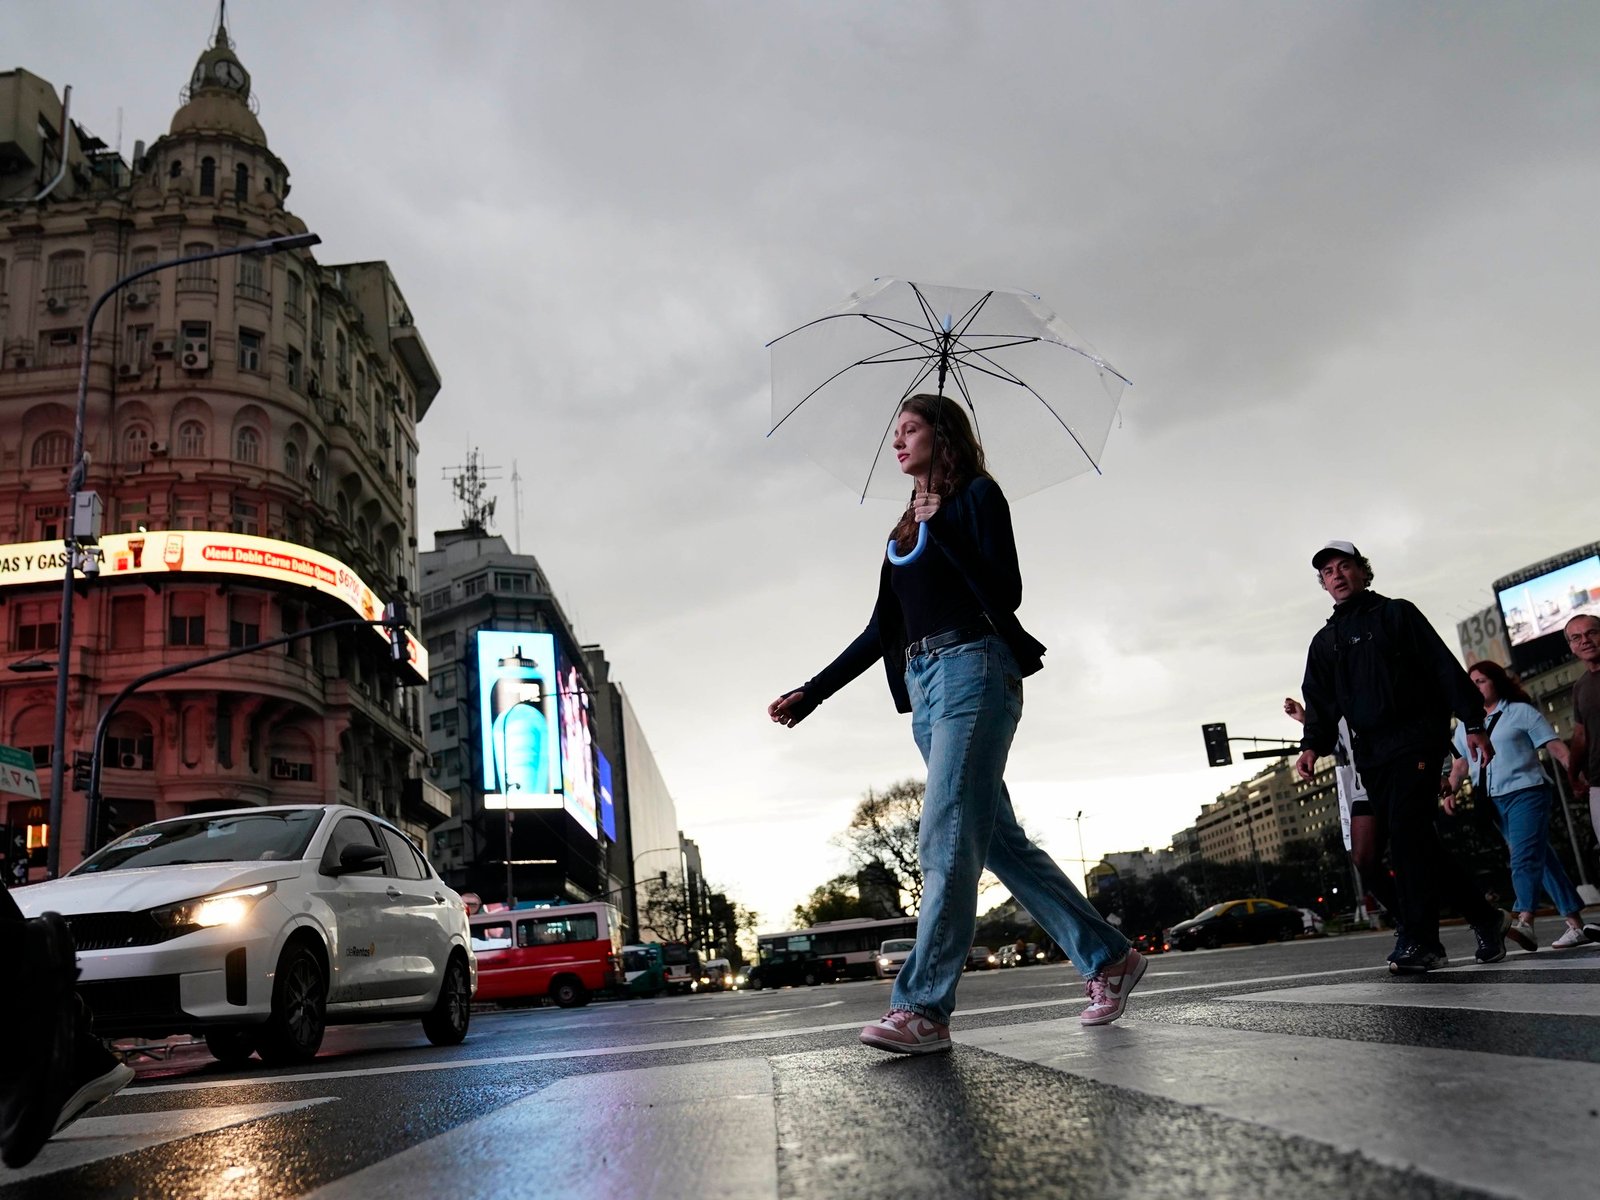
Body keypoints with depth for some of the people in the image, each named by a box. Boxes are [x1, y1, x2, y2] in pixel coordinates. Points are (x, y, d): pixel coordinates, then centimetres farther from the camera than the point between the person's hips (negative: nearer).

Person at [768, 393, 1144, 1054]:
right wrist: (810, 693, 14)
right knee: (999, 840, 6)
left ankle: (922, 1008, -15)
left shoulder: (976, 496, 3)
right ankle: (1108, 957, 17)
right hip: (923, 686, 8)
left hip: (973, 671, -8)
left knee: (947, 840, -14)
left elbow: (1006, 592, -8)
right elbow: (879, 632, 19)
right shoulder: (904, 530, 22)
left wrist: (942, 528, -13)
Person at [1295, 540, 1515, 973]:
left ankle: (1419, 941, -15)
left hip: (1416, 738, -5)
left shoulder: (1397, 614, 7)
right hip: (1370, 754, 5)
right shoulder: (1324, 642, 19)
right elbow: (1320, 702, 11)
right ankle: (1485, 918, 14)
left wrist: (1473, 723, -7)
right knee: (1415, 840, 2)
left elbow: (1444, 667, 1)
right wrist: (1313, 745, -6)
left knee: (1406, 831, -17)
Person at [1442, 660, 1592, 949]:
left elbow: (1556, 747, -4)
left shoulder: (1521, 712, 1)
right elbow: (1460, 764, 18)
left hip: (1526, 793, -6)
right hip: (1494, 803, 6)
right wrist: (1451, 790, 3)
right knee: (1540, 860, 8)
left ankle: (1525, 922, -34)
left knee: (1524, 859, -20)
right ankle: (1575, 924, 12)